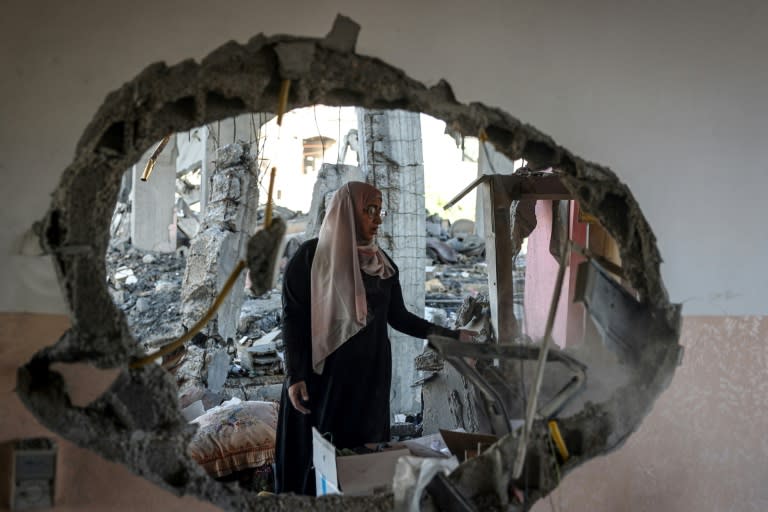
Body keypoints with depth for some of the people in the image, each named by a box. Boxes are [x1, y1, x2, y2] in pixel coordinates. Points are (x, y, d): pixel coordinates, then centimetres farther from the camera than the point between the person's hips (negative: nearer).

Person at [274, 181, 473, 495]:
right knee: (314, 455, -3)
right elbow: (292, 318, -7)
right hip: (323, 375, -5)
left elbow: (398, 317, 12)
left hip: (370, 375, 5)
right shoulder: (311, 256, -6)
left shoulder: (383, 263, 10)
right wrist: (294, 376, -15)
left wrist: (451, 336, 5)